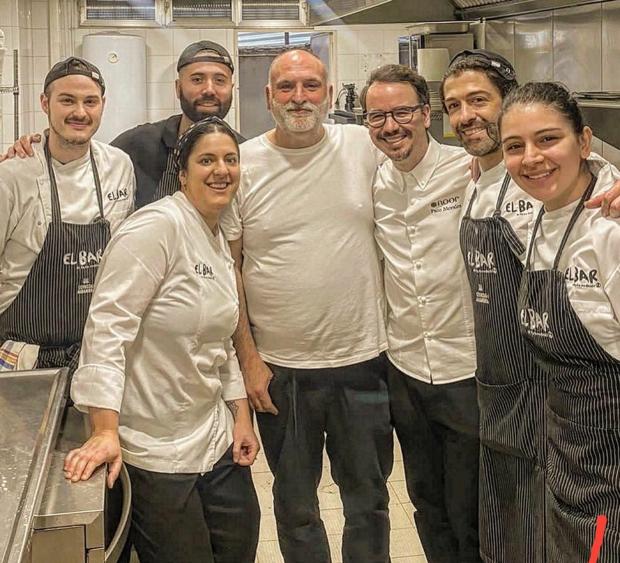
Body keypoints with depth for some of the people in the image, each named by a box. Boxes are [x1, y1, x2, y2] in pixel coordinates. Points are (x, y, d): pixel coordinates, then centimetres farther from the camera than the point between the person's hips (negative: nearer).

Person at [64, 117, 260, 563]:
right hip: (155, 448, -9)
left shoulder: (218, 241, 11)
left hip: (215, 438, 9)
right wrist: (105, 431, -29)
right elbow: (108, 326, -24)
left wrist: (241, 416, 13)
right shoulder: (157, 226, -17)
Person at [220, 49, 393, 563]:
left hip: (363, 360, 1)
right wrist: (248, 359, -5)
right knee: (295, 502, 16)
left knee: (368, 497, 17)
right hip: (280, 367, -1)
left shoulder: (364, 147, -1)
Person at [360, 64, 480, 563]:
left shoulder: (470, 172, -12)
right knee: (428, 504, 19)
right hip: (405, 368, 4)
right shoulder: (372, 183, 3)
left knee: (470, 517, 8)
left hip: (469, 370, -4)